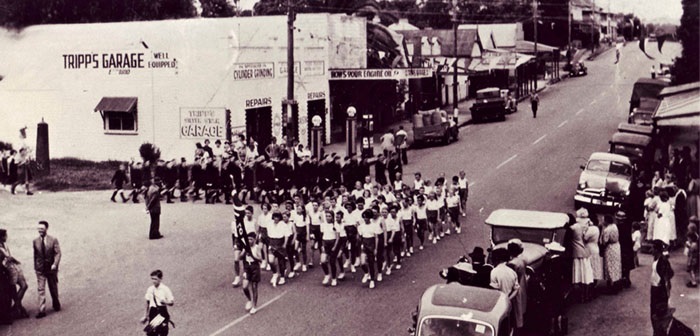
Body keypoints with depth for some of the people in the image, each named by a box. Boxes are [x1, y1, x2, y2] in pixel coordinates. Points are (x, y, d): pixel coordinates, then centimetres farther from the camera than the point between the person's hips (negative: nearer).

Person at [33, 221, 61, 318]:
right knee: (41, 289, -6)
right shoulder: (35, 241, 1)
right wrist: (35, 267, 8)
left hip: (51, 268, -1)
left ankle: (56, 305, 35)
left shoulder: (53, 240, -6)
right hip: (40, 269, 1)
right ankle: (42, 310, -6)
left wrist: (55, 264, -19)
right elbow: (35, 255, 9)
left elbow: (58, 253, -7)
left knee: (53, 288, 12)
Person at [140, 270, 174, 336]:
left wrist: (165, 302, -26)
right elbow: (147, 302, 13)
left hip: (162, 311, -3)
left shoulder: (165, 289, -7)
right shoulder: (150, 289, 4)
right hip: (152, 312, 3)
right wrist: (146, 316, 16)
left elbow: (172, 302, -5)